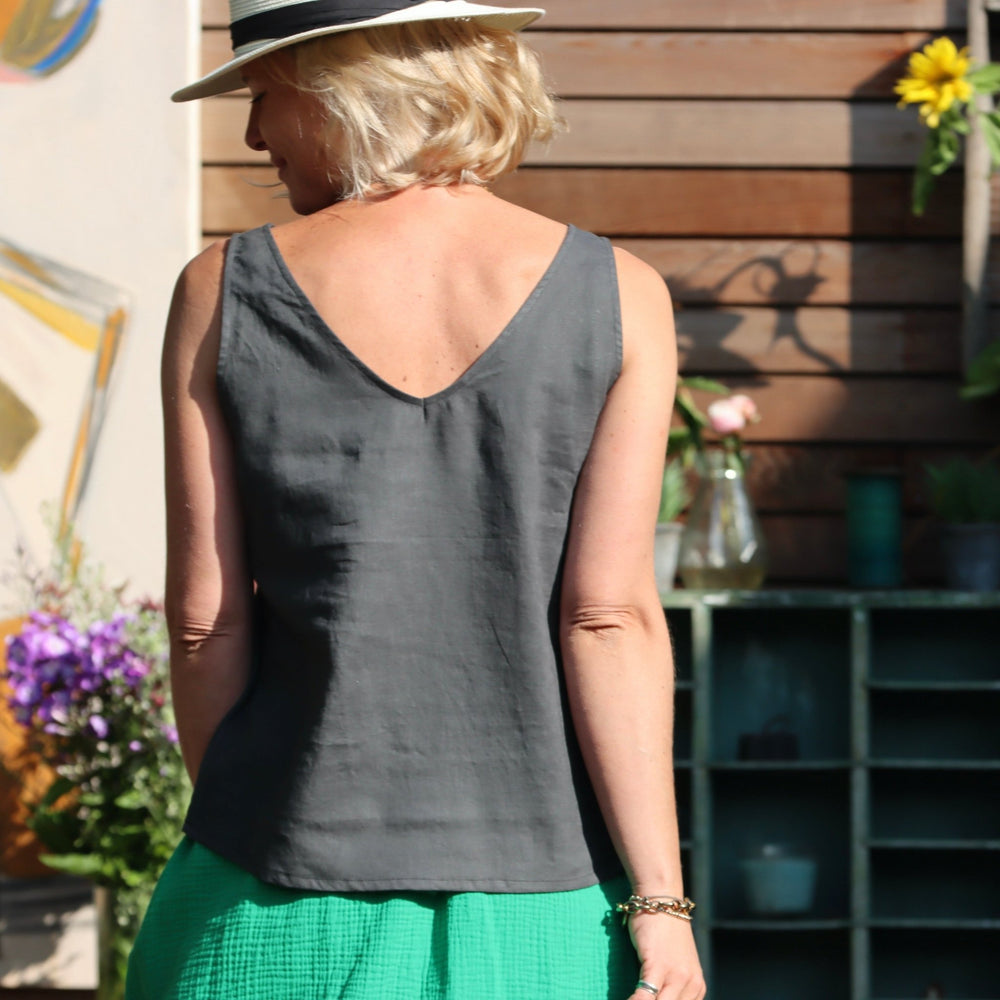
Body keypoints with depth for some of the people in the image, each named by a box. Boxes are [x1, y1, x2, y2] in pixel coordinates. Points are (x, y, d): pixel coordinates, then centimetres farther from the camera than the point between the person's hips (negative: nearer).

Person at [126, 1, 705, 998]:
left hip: (288, 913, 0)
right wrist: (661, 904, -6)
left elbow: (204, 623, 0)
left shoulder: (224, 293, -3)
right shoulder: (616, 295, -3)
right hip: (538, 908, 0)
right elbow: (610, 615, -9)